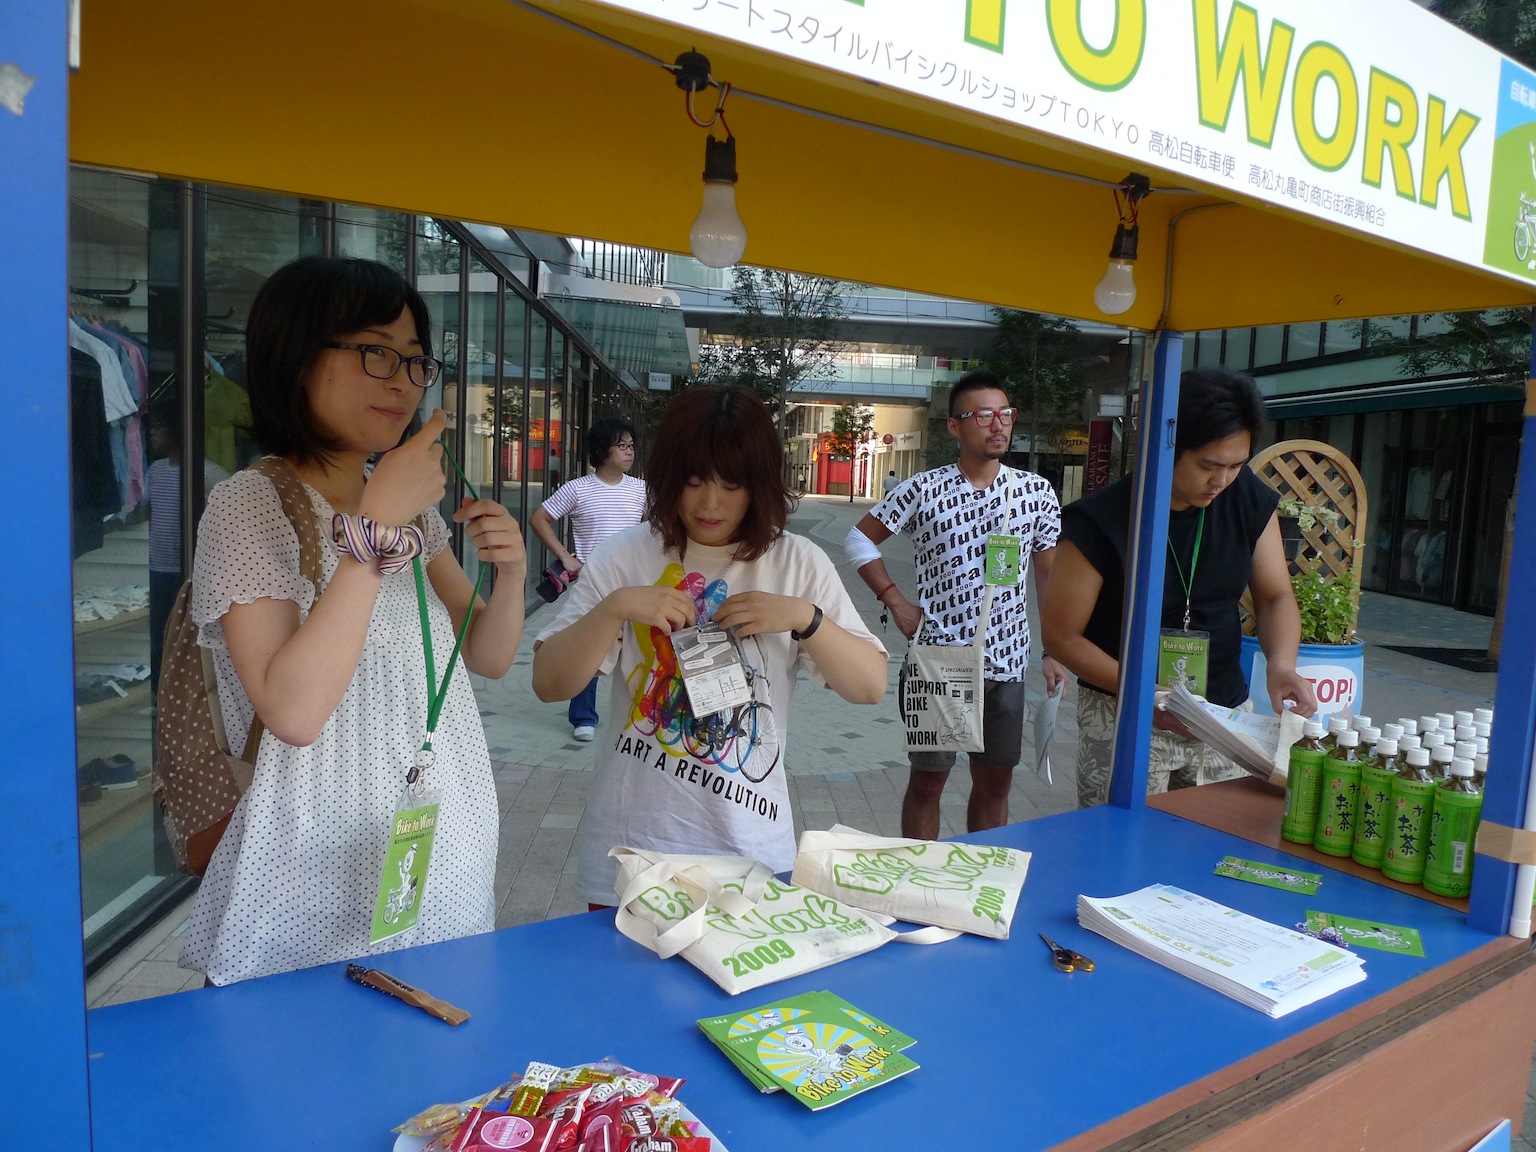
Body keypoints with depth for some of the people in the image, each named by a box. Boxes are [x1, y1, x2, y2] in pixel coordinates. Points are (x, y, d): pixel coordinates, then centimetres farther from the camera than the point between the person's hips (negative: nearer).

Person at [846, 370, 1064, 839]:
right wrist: (894, 600, -3)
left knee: (995, 782, 14)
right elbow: (859, 539, 5)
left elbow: (1050, 577, 8)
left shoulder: (1036, 492, 2)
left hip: (1006, 660, 3)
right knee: (927, 780, 9)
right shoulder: (923, 490, -5)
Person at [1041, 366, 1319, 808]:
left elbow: (1275, 597, 5)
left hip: (1226, 713, 4)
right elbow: (1062, 635, -12)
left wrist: (1281, 664, -16)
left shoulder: (1250, 501, -2)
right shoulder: (1099, 521, -17)